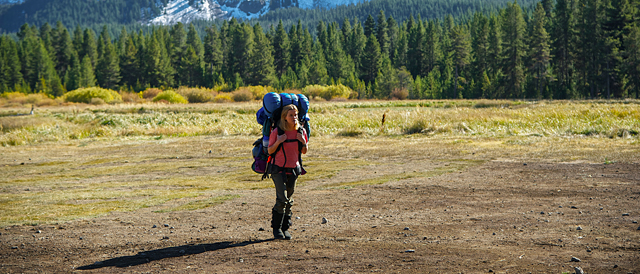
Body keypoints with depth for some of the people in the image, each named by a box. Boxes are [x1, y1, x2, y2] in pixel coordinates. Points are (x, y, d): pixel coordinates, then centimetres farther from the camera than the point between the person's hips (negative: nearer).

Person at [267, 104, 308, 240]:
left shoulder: (301, 131, 1)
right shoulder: (277, 132, -9)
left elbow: (304, 152, 10)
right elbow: (269, 151, -4)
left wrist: (303, 142, -11)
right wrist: (278, 142, -21)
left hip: (293, 170, 4)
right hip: (279, 169, -3)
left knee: (288, 200, 9)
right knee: (282, 199, -13)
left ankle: (285, 228, 18)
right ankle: (276, 228, -1)